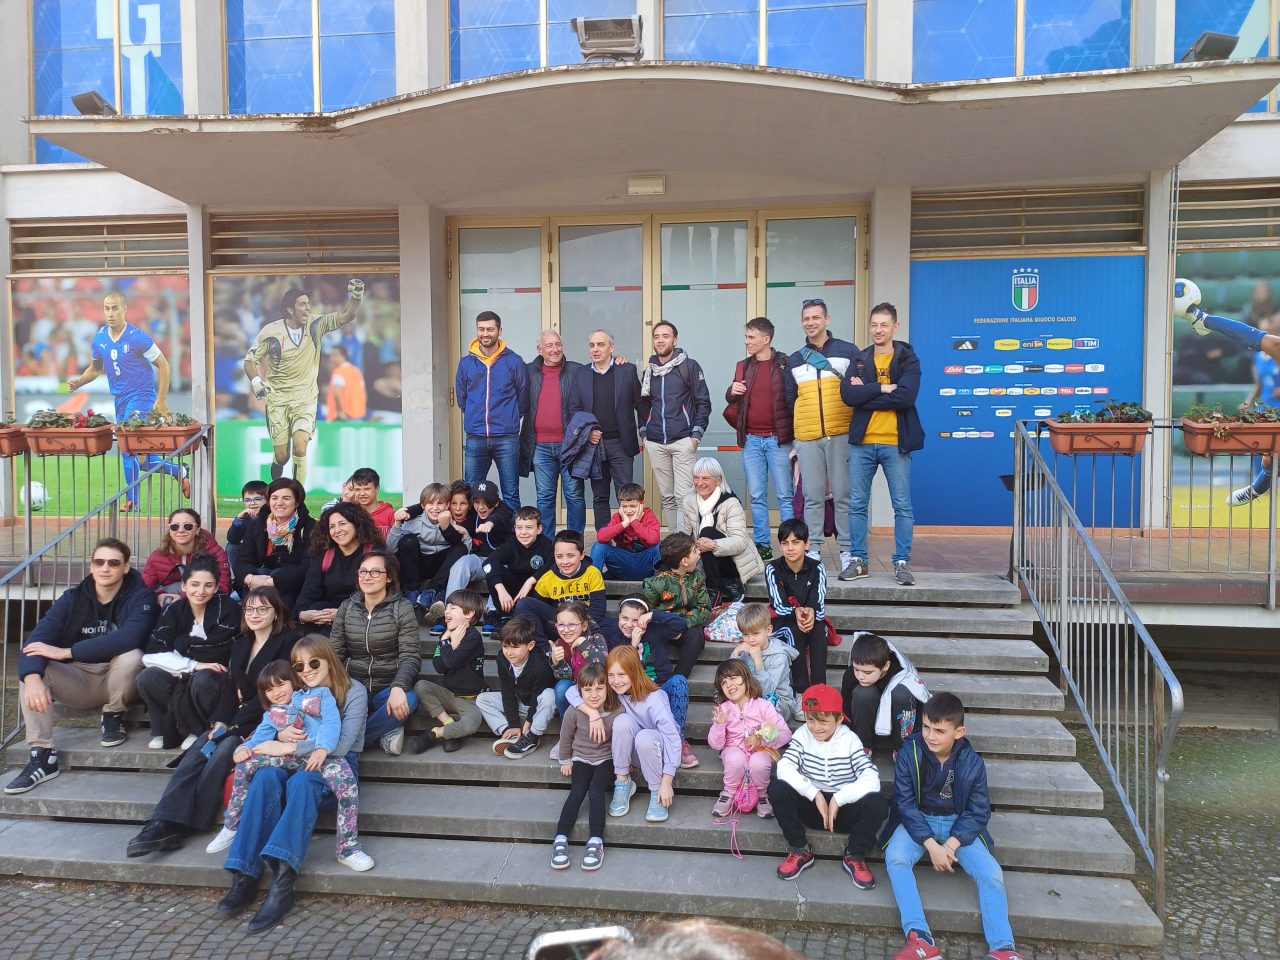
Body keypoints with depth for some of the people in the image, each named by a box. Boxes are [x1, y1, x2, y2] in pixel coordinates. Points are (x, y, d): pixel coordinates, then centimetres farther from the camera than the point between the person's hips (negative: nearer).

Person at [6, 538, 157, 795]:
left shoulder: (140, 597, -15)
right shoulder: (73, 597, -5)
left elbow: (129, 638, -34)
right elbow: (37, 639, -18)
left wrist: (65, 652, -33)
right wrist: (32, 678, -39)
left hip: (118, 681, -3)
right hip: (78, 682, 4)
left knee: (131, 656, -34)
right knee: (31, 668, -20)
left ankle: (113, 717, -4)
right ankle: (42, 756, -20)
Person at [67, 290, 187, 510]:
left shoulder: (138, 337, -13)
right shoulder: (99, 339, 4)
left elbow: (163, 365, -9)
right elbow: (95, 368, 18)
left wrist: (161, 400, -13)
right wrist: (78, 381, -2)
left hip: (141, 396, -7)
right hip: (120, 399, 7)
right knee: (130, 449, 9)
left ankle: (131, 499, -1)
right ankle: (177, 470, 25)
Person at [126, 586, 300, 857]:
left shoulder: (288, 642, -5)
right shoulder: (240, 644, 18)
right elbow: (231, 687, 12)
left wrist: (233, 725, -15)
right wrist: (219, 722, -6)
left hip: (264, 721, -6)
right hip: (235, 720, 7)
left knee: (221, 754, -29)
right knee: (196, 753, -19)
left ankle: (182, 827, -24)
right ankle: (164, 824, -30)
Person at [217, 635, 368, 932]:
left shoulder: (354, 692, -2)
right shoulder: (298, 692, 14)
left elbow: (342, 745, -13)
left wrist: (293, 747, -15)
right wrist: (280, 735, -8)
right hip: (296, 762, 5)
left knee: (300, 782, -37)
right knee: (265, 776, -29)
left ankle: (283, 884, -48)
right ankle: (244, 876, -34)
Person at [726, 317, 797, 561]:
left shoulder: (784, 364, -2)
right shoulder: (743, 366, 11)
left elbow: (794, 398, -2)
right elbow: (731, 401, 19)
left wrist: (793, 433, -10)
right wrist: (732, 392, -4)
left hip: (778, 439, -4)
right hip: (751, 440, 4)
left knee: (785, 495, 0)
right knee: (757, 497, 7)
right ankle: (762, 546, 13)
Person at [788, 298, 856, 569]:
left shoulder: (848, 351, 6)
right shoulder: (795, 360, 16)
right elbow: (790, 400, 18)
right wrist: (791, 439, 12)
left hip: (841, 435, -2)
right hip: (807, 438, 3)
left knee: (844, 494, -1)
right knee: (813, 496, 4)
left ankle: (847, 550, 7)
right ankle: (813, 549, 10)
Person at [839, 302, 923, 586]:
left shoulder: (908, 359, 1)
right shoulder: (859, 360, 10)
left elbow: (906, 396, -16)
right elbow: (847, 394, -7)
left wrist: (865, 396, -11)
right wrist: (882, 388, -14)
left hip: (896, 443, -3)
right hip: (862, 442, 3)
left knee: (903, 506, 3)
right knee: (857, 504, 6)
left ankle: (902, 562, 11)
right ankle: (858, 560, 16)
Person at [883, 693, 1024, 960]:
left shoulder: (972, 763, -10)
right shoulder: (909, 753, -14)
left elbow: (978, 812, -5)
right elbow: (905, 803, -12)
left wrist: (951, 844, -19)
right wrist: (931, 845, -21)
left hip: (958, 824, 1)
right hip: (917, 820, -1)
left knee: (991, 873, -22)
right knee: (895, 858, -30)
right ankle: (920, 938, -36)